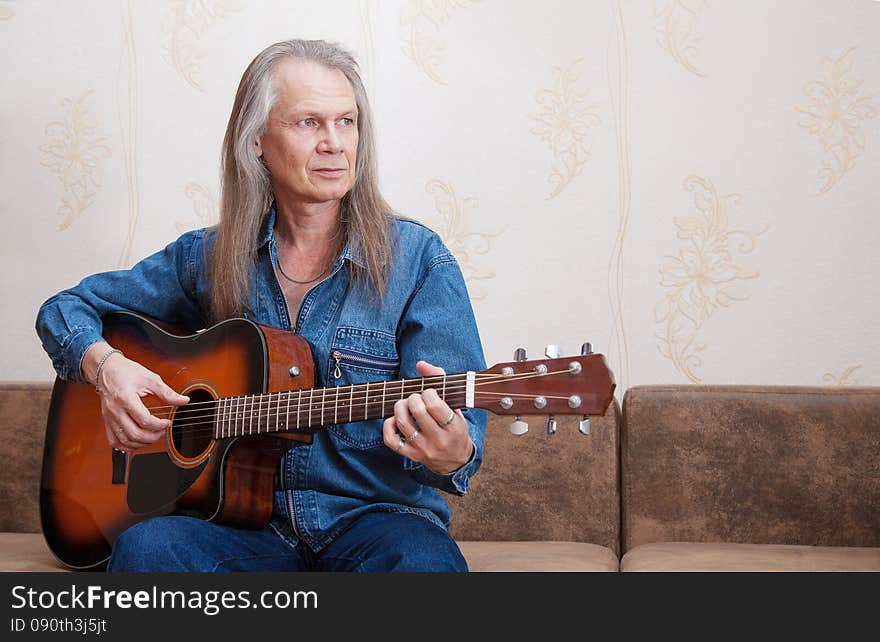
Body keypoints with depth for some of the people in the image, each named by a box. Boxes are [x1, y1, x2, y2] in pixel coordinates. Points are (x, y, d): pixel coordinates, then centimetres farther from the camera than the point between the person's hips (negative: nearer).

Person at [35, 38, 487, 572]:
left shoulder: (417, 260, -3)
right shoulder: (209, 257, 7)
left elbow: (462, 427, -8)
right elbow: (66, 308, 16)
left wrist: (452, 453, -33)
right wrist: (105, 364, -7)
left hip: (374, 516, -1)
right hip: (245, 522, 2)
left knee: (423, 559, -36)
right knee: (145, 547, -31)